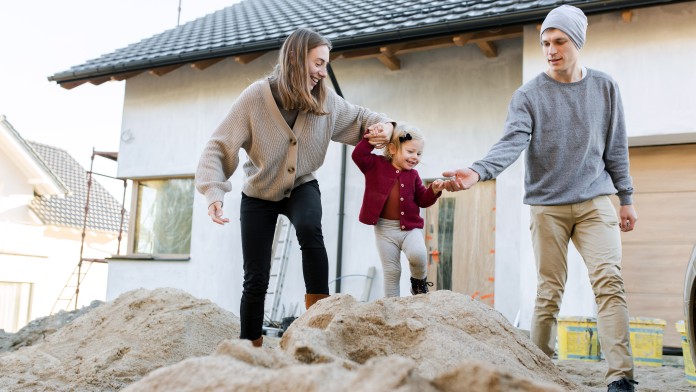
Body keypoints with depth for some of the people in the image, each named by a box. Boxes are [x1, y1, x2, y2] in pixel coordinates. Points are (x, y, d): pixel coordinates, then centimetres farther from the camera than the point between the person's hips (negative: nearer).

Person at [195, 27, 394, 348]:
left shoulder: (326, 100, -14)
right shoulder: (256, 97, -24)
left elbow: (358, 118, 4)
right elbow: (219, 148, -22)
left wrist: (382, 124, -20)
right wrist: (213, 192, -37)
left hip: (301, 187, 1)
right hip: (259, 194, -1)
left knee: (309, 228, -35)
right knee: (256, 279, 1)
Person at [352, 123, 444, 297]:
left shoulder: (412, 175, 7)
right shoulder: (376, 165, -1)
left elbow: (422, 200, 11)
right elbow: (358, 155, -14)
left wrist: (433, 191, -8)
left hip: (410, 227, 1)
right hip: (385, 229, -1)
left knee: (417, 254, -26)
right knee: (391, 272, 4)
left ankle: (419, 281, 4)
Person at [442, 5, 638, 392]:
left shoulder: (605, 88, 7)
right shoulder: (528, 95, -1)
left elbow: (616, 147, 12)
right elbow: (512, 142, -15)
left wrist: (626, 198, 12)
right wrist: (478, 171, -33)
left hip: (596, 202, 1)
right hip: (548, 206, -1)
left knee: (609, 281, -13)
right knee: (549, 292, 1)